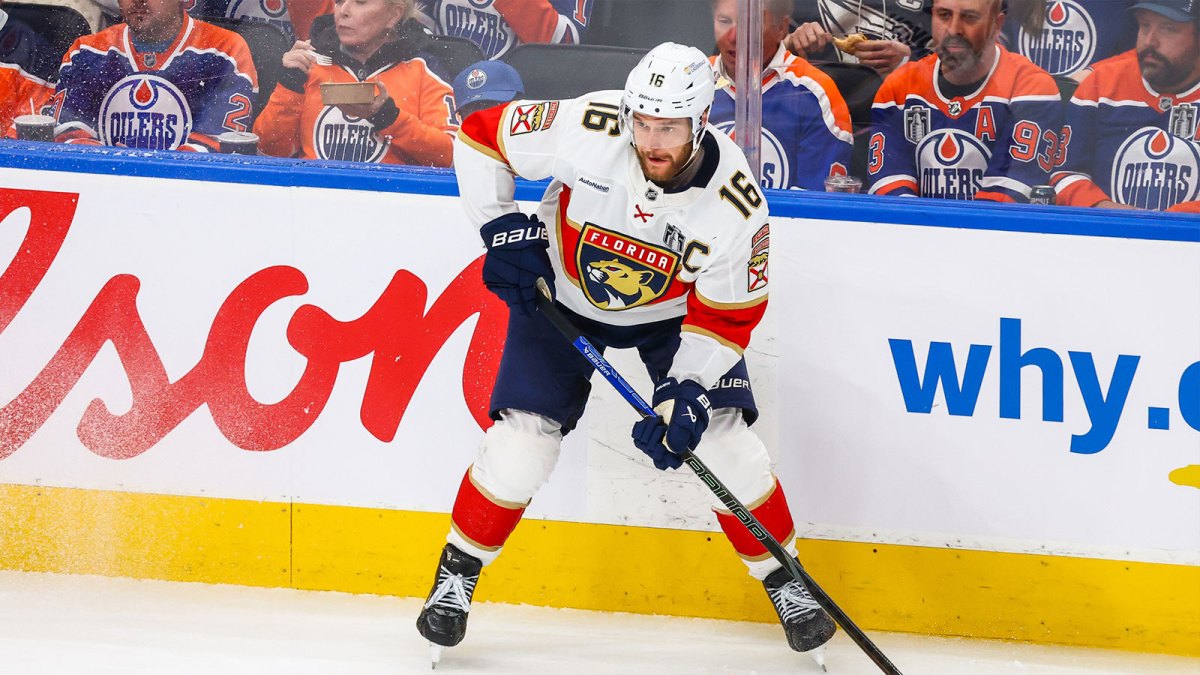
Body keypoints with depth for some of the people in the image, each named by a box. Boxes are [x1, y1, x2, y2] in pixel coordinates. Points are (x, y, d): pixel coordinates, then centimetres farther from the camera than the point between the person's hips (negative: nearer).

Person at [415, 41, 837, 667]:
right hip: (562, 295, 0)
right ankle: (457, 574, 10)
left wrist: (684, 393, -27)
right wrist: (501, 228, -19)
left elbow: (727, 314, -18)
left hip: (673, 311, 0)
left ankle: (784, 580, 12)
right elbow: (481, 136, -19)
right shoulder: (588, 130, -33)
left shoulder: (735, 203, -29)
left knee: (723, 438, -8)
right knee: (523, 438, -10)